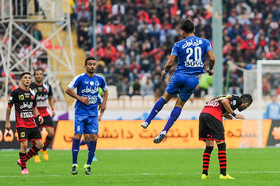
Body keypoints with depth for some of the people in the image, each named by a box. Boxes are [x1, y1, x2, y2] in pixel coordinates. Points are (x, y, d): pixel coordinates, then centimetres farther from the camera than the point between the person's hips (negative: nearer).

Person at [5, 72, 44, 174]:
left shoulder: (32, 93, 10)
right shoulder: (16, 92, -6)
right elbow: (9, 107, 0)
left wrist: (38, 116, 5)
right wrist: (7, 122, 0)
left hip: (32, 123, 6)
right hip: (21, 123, -6)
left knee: (40, 144, -1)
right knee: (24, 144, -18)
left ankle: (22, 160, 16)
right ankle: (23, 168, -1)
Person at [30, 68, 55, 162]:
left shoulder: (47, 86, 4)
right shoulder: (30, 87, -7)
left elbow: (50, 98, 19)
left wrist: (53, 109, 9)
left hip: (45, 113, 3)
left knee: (51, 133, -6)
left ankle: (44, 149, 20)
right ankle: (36, 155, 11)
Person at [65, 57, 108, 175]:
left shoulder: (100, 79, 8)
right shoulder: (80, 78, -5)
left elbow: (105, 91, 27)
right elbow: (68, 90, -7)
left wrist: (104, 103, 13)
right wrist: (80, 98, -14)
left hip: (93, 113, 3)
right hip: (80, 112, -3)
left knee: (93, 138, -5)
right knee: (77, 136, -8)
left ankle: (88, 165, 5)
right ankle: (74, 164, 0)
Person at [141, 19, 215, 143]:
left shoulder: (179, 45, 1)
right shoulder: (205, 42, 4)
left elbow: (170, 63, -4)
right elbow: (212, 58, -5)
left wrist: (164, 72, 16)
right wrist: (210, 70, 14)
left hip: (179, 76, -1)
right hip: (193, 79, 1)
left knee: (165, 98, 19)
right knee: (179, 104, 9)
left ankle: (147, 121, 22)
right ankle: (164, 131, 0)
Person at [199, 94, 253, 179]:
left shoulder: (230, 97, 31)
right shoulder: (238, 100, 7)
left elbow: (208, 102, 28)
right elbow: (224, 102, -13)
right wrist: (234, 114, -1)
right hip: (213, 116, -8)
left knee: (209, 146, 15)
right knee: (221, 145, 1)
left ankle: (204, 174, 12)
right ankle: (223, 174, -1)